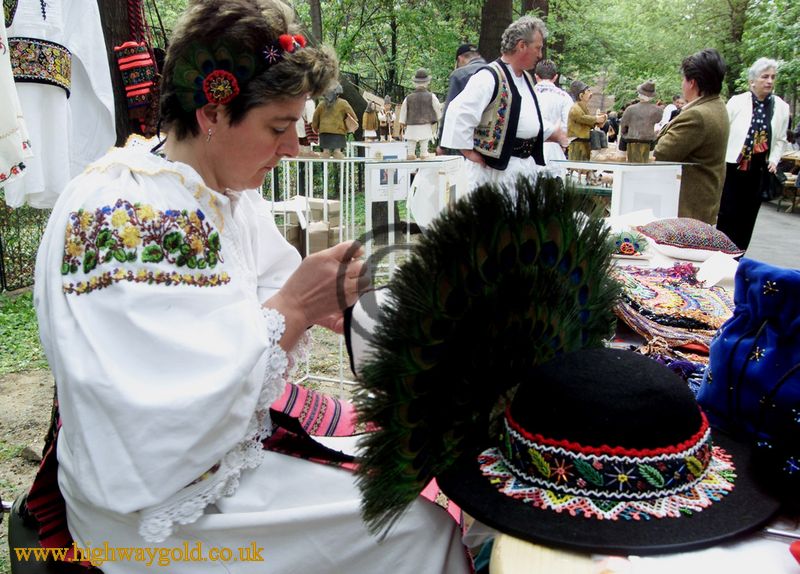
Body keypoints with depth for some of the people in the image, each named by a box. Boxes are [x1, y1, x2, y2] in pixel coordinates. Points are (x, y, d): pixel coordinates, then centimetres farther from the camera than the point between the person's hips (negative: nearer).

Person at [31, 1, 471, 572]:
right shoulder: (113, 217, -26)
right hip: (166, 508, -8)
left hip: (241, 433, 8)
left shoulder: (228, 192, 1)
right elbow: (164, 419, -29)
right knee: (420, 525, -9)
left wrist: (319, 300, -11)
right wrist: (292, 306, -26)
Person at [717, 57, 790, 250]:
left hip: (759, 171, 3)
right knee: (727, 214, -2)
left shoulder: (781, 107, 5)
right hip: (732, 168, -3)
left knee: (747, 217, 8)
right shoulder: (737, 102, -4)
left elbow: (780, 139, 13)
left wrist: (774, 160, -1)